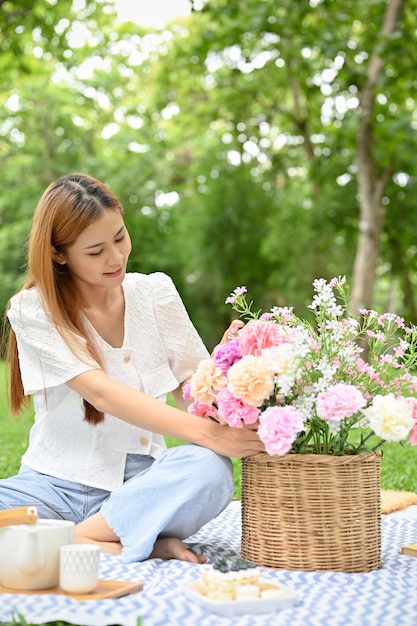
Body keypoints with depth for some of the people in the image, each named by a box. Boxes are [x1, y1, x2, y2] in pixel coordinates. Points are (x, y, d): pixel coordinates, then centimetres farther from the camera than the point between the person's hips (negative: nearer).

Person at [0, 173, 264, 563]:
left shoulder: (154, 292, 4)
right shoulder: (33, 311, -7)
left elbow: (190, 390, 3)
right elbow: (103, 394, -19)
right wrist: (205, 432, -31)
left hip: (138, 483, 2)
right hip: (58, 483, -1)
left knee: (209, 470, -32)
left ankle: (77, 538, -22)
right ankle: (140, 545, -25)